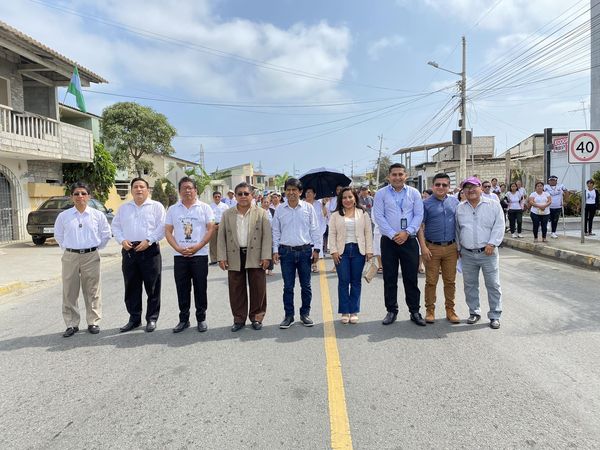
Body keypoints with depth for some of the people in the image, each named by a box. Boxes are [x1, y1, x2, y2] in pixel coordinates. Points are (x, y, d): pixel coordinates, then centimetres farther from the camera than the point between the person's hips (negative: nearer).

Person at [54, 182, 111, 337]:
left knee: (92, 291, 6)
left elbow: (106, 234, 12)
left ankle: (93, 322, 16)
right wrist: (66, 247, 10)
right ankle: (71, 324, 16)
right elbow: (58, 235, 17)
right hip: (70, 256, 1)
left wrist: (97, 247, 8)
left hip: (91, 256, -1)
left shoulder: (98, 215, 2)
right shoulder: (63, 216, 4)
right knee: (69, 292, 5)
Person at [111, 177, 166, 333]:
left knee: (152, 288, 0)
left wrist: (148, 241, -15)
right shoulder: (124, 208, 16)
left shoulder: (156, 206, 2)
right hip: (129, 251, 4)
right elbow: (116, 226, 16)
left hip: (149, 250, -4)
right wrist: (122, 240, -2)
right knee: (131, 287, 9)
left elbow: (162, 227, -6)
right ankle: (134, 319, 21)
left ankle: (152, 319, 12)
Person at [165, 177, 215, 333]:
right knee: (182, 289, 7)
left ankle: (201, 319, 16)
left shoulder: (204, 208, 1)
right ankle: (183, 319, 20)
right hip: (179, 255, 2)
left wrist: (197, 247, -14)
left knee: (200, 288, 4)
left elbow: (210, 229, -4)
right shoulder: (173, 209, 8)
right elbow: (168, 231, 5)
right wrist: (178, 248, -10)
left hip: (200, 254, -2)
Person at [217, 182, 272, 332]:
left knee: (258, 289, 4)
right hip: (235, 257, 2)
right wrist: (222, 257, -2)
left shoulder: (261, 213, 2)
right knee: (236, 290, 7)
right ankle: (239, 319, 20)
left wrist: (266, 256, -10)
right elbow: (221, 237, 6)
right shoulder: (227, 214, 8)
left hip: (255, 256, -1)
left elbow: (267, 236, -2)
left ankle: (257, 317, 19)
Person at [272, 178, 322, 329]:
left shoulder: (308, 208, 1)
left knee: (306, 285, 7)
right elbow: (276, 231, 8)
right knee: (288, 286, 6)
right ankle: (289, 315, 17)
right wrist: (275, 250, 2)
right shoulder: (280, 210, 4)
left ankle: (305, 313, 21)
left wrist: (316, 249, -2)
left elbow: (315, 230, 3)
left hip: (305, 250, 0)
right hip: (286, 251, 1)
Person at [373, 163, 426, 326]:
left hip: (409, 240, 0)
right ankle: (391, 311, 17)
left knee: (411, 278, 4)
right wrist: (393, 235, -11)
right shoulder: (381, 194, 2)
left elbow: (419, 215, 2)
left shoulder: (414, 193, 6)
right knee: (389, 278, 5)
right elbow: (379, 216, -3)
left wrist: (407, 232, -11)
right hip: (388, 240, 0)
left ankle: (414, 311, 14)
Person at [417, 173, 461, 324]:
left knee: (450, 281, 9)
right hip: (432, 248, -3)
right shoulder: (426, 203, 0)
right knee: (431, 281, 2)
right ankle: (430, 310, 13)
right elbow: (420, 226, -3)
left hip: (451, 248, 3)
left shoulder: (455, 202, 10)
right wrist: (423, 246, -11)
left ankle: (450, 310, 20)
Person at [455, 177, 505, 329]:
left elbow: (499, 226, -5)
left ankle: (495, 315, 13)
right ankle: (474, 312, 25)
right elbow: (457, 230, 14)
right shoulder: (459, 208, 8)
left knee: (493, 285, 2)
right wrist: (458, 247, 10)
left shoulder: (493, 205, 0)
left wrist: (492, 244, -14)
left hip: (488, 252, -3)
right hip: (467, 254, 3)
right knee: (470, 285, 10)